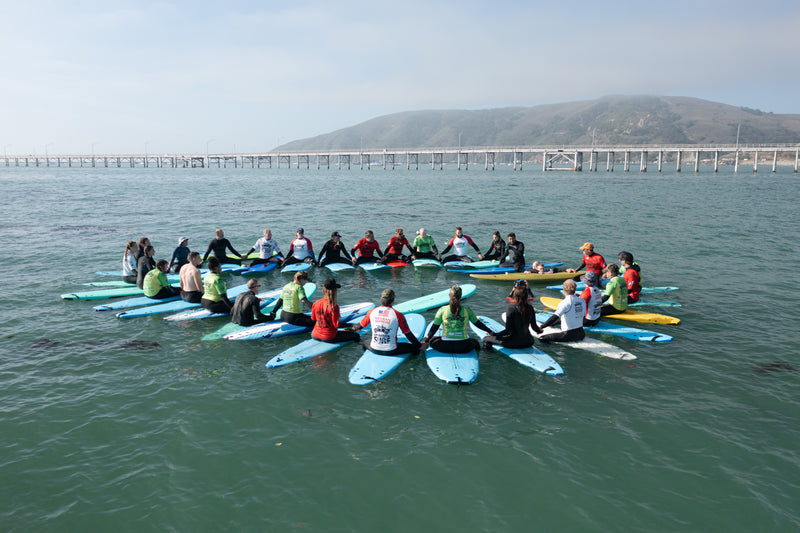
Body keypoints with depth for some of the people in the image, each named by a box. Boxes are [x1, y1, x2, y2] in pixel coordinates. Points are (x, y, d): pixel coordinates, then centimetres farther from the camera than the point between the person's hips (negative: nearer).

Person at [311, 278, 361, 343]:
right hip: (329, 338, -6)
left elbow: (313, 319, 10)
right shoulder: (334, 306, -22)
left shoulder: (316, 304, -4)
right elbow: (336, 325, -17)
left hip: (315, 336, 6)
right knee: (356, 335, 0)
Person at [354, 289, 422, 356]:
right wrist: (419, 345, 9)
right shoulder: (398, 315, -11)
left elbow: (361, 325, 14)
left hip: (374, 350, 3)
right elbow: (408, 334, -5)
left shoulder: (372, 312, -1)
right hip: (391, 351, -2)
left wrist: (355, 328, 38)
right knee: (415, 348, 12)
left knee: (364, 343, 34)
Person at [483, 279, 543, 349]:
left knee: (486, 338, 6)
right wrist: (540, 330, 30)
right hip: (528, 343, 4)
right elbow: (534, 326, 8)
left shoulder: (510, 309, -14)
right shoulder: (530, 308, -1)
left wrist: (493, 334, -11)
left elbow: (508, 331, -16)